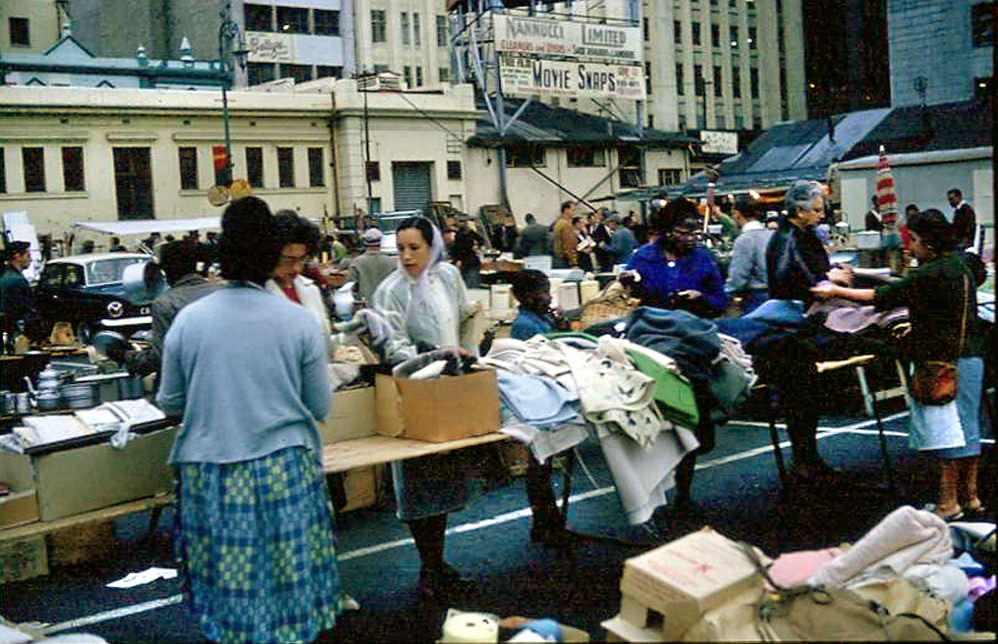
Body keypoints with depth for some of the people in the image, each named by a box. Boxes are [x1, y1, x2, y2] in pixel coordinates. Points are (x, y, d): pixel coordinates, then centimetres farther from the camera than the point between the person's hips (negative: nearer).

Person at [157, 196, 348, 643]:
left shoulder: (188, 320, -3)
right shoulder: (298, 321, -6)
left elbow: (170, 404, 6)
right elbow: (320, 407, 1)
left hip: (211, 470, 1)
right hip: (284, 468, -1)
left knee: (229, 589, 11)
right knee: (287, 577, 11)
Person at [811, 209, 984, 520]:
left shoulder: (931, 274, -17)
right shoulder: (960, 267, 11)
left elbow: (884, 297, -15)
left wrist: (837, 291, -8)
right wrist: (915, 327, 31)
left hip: (943, 363, -9)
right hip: (970, 357, 9)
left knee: (945, 431, -3)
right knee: (967, 427, 13)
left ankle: (948, 503, 3)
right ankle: (970, 497, 21)